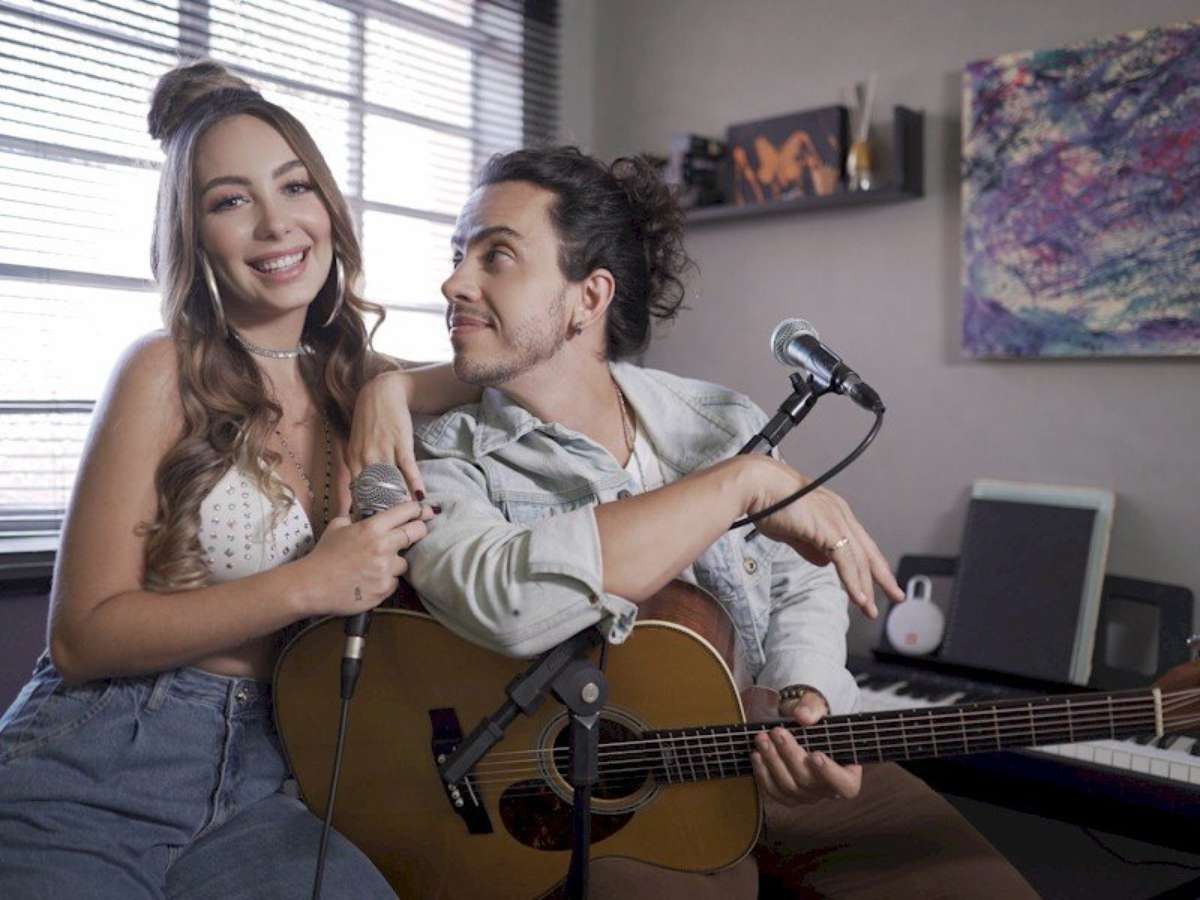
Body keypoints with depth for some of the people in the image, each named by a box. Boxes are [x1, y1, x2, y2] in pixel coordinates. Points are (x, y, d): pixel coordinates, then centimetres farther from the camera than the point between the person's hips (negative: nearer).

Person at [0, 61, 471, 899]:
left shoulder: (362, 379, 5)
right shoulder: (168, 372, -9)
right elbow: (81, 636, -10)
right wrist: (305, 587, -20)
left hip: (253, 780, 4)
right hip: (90, 775, -3)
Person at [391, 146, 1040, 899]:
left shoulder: (724, 420, 2)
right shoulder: (441, 464, -11)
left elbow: (800, 586, 10)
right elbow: (504, 600, -32)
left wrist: (804, 700, -11)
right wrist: (743, 484, -27)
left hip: (776, 765, 3)